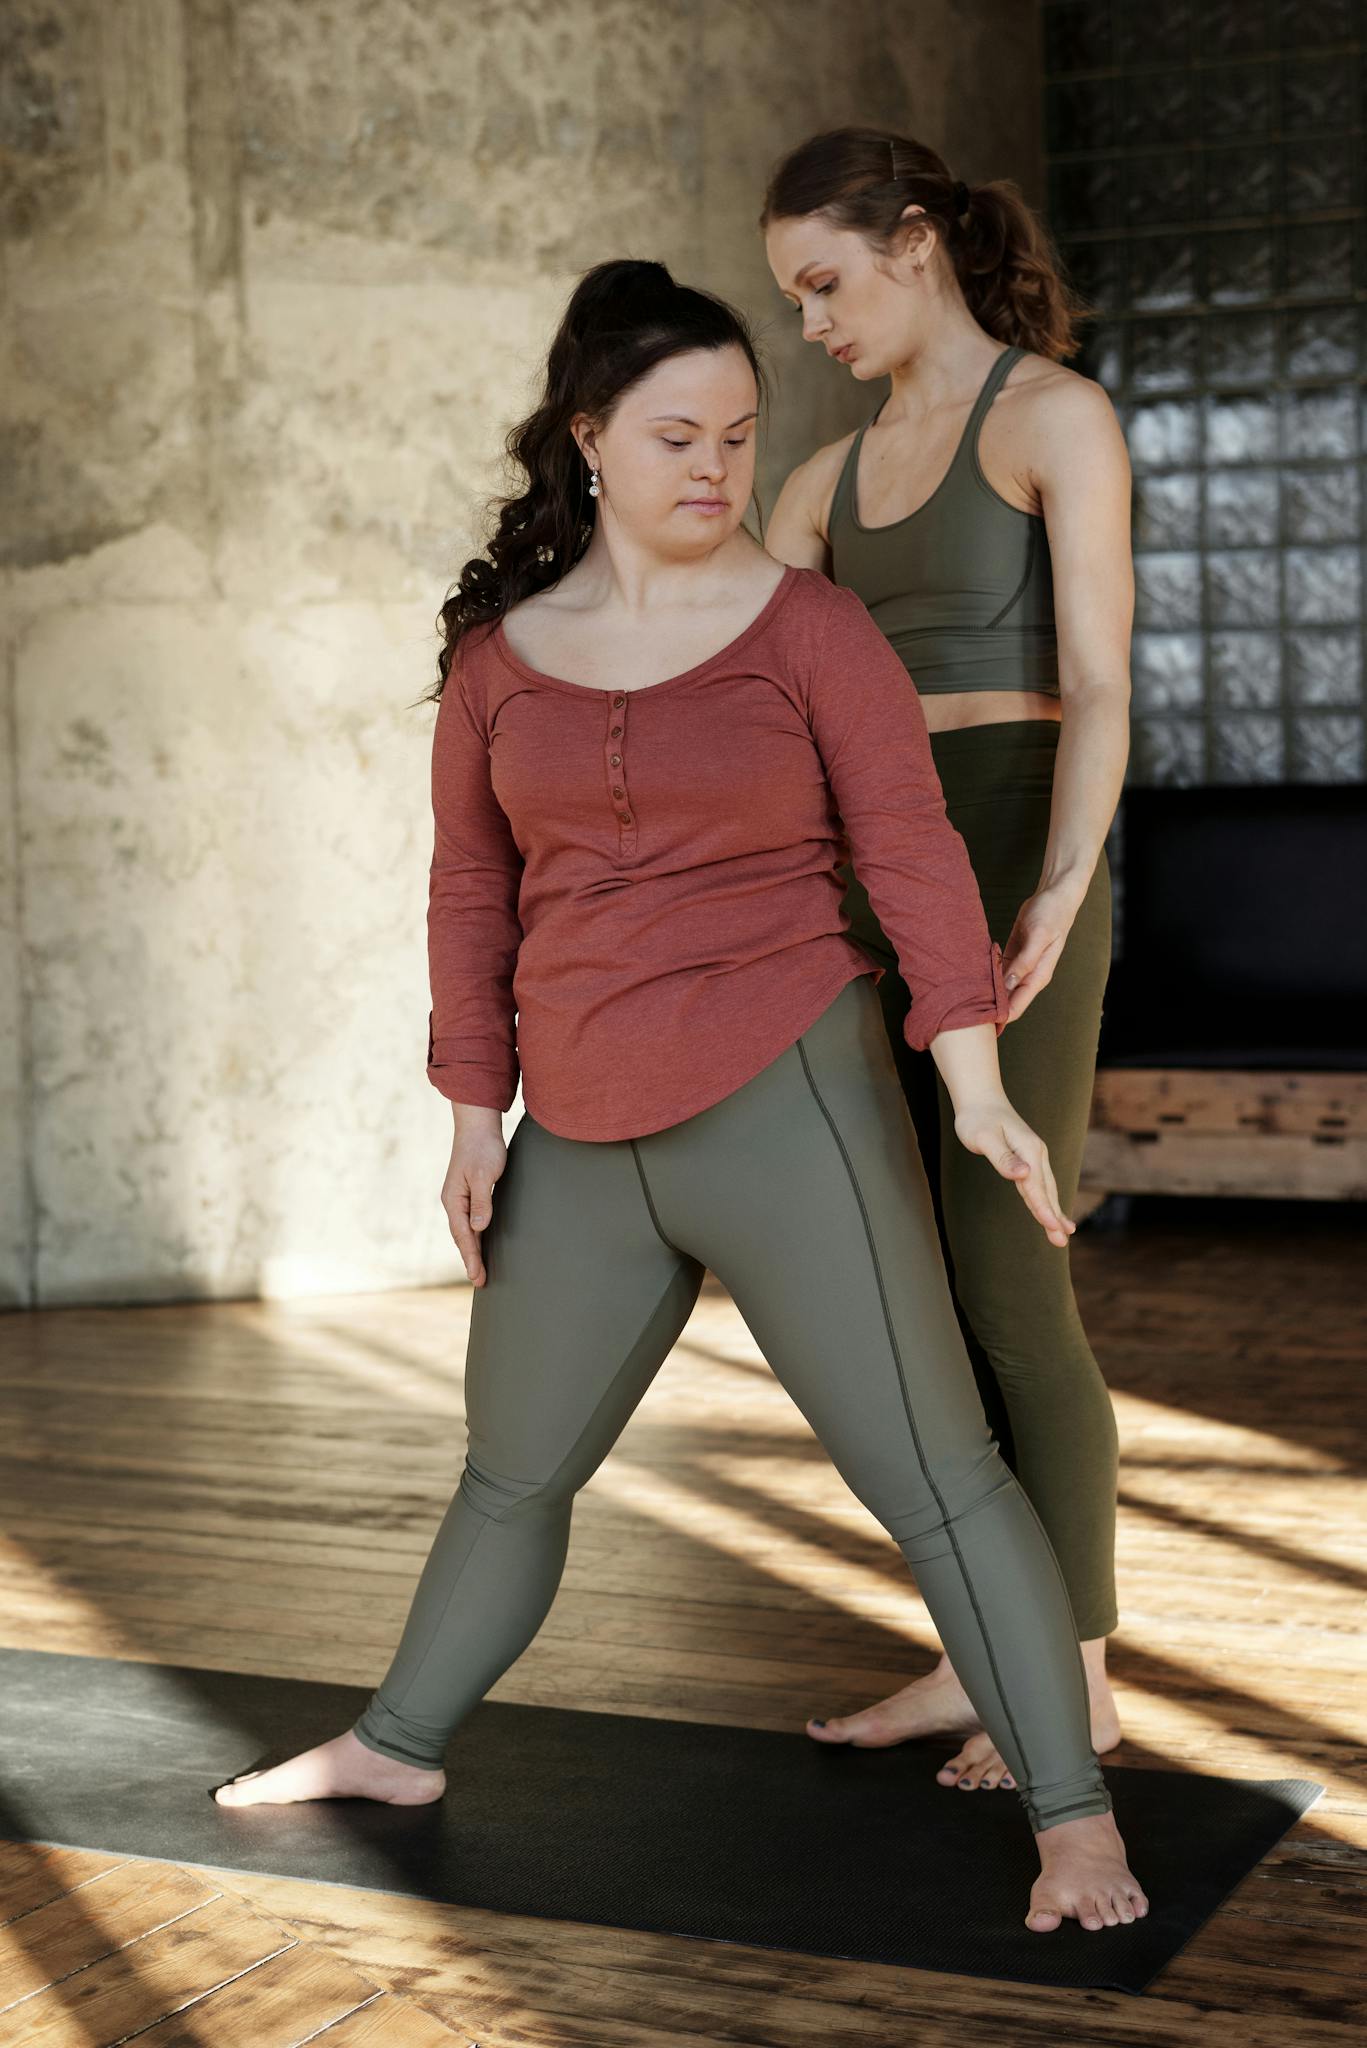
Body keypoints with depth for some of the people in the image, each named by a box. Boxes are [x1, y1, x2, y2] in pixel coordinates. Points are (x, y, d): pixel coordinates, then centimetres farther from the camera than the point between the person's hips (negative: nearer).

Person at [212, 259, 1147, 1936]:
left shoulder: (807, 626, -4)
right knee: (512, 1471, 21)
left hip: (786, 1105, -4)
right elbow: (473, 890, 11)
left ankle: (1074, 1817, 3)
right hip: (588, 1149, 5)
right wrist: (475, 1117, 9)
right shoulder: (501, 648, 6)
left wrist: (975, 1088, -17)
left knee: (928, 1470, -6)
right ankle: (397, 1748, 40)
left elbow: (912, 850, -8)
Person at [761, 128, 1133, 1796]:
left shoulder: (1063, 414, -6)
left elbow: (1099, 690, -16)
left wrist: (1057, 903, -29)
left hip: (1014, 881, -8)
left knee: (1004, 1290, -8)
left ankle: (1077, 1680, 5)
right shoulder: (838, 475, 18)